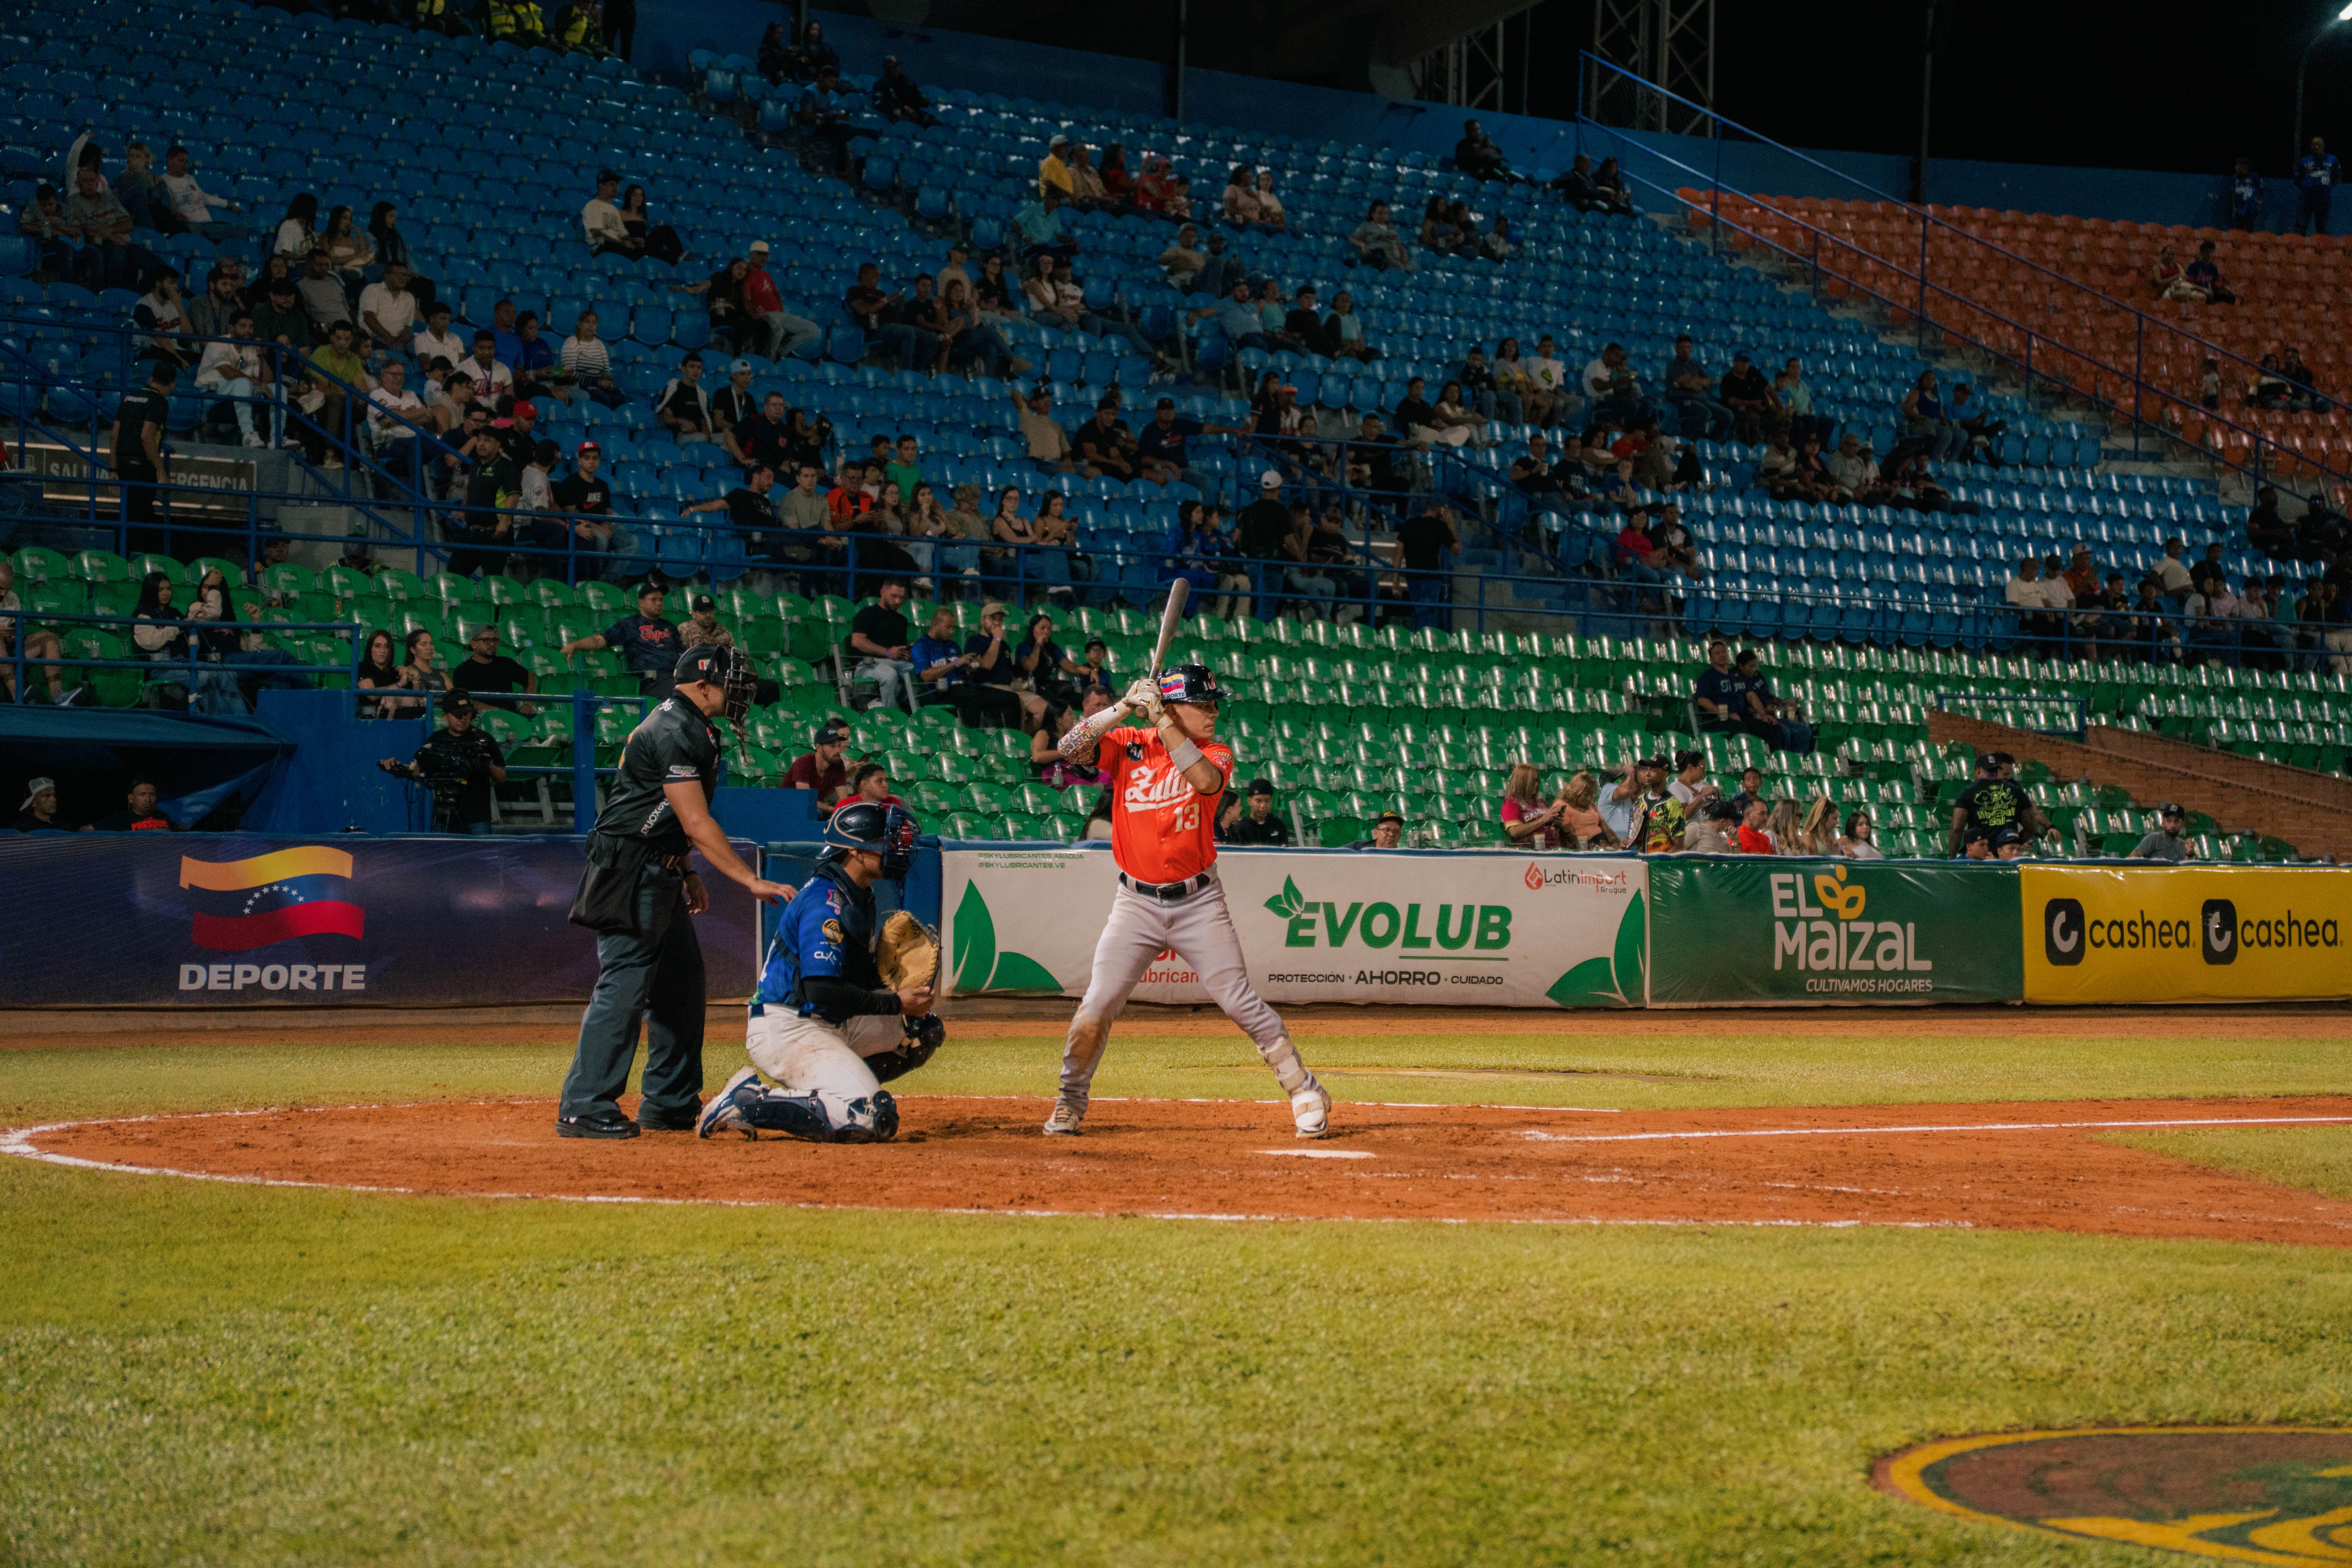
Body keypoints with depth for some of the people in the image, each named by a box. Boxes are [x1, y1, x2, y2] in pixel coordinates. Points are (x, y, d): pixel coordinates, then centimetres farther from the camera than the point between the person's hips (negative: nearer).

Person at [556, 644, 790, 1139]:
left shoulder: (686, 726, 15)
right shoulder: (674, 731, -18)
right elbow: (697, 824, -23)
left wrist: (687, 872, 24)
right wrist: (751, 881, -23)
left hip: (660, 874, 11)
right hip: (630, 871, -11)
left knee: (681, 982, 13)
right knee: (625, 984, -12)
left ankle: (671, 1104, 20)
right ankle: (584, 1108, -11)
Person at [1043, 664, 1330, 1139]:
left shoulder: (1214, 753, -1)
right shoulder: (1128, 745, 1)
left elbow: (1206, 780, -24)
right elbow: (1070, 748, -13)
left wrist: (1163, 722, -25)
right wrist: (1123, 707, -22)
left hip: (1198, 903, 0)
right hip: (1136, 903, 1)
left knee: (1240, 1002, -4)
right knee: (1097, 1005, -5)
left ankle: (1304, 1091, 7)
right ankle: (1069, 1105, 12)